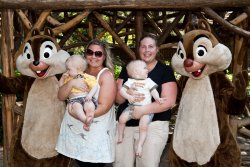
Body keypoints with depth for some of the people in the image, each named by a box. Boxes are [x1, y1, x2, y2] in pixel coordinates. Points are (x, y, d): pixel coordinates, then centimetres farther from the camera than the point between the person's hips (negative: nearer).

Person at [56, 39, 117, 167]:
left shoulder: (107, 75, -9)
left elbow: (104, 107, -17)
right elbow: (61, 96, 1)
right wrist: (71, 83, -18)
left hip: (97, 134, -4)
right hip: (73, 130, 5)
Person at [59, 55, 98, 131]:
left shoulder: (86, 77, 7)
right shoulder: (68, 78, 23)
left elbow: (94, 86, 1)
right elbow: (60, 86, 30)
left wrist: (90, 95, -17)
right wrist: (62, 78, 14)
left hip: (85, 98, -2)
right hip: (74, 99, 2)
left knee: (90, 107, -36)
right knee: (76, 106, -36)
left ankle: (87, 123, -32)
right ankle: (85, 120, -48)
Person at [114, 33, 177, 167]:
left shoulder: (165, 70, -1)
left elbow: (169, 102, -9)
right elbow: (117, 98, 8)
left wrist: (143, 109, -22)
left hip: (153, 126, -3)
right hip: (124, 125, 3)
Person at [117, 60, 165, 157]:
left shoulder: (148, 81, 11)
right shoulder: (130, 81, 9)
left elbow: (154, 91, 3)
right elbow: (121, 90, 1)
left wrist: (157, 98, -17)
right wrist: (128, 97, -17)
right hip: (132, 106, 1)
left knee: (143, 126, -20)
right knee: (122, 118, -19)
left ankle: (140, 145, -2)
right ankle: (120, 136, 7)